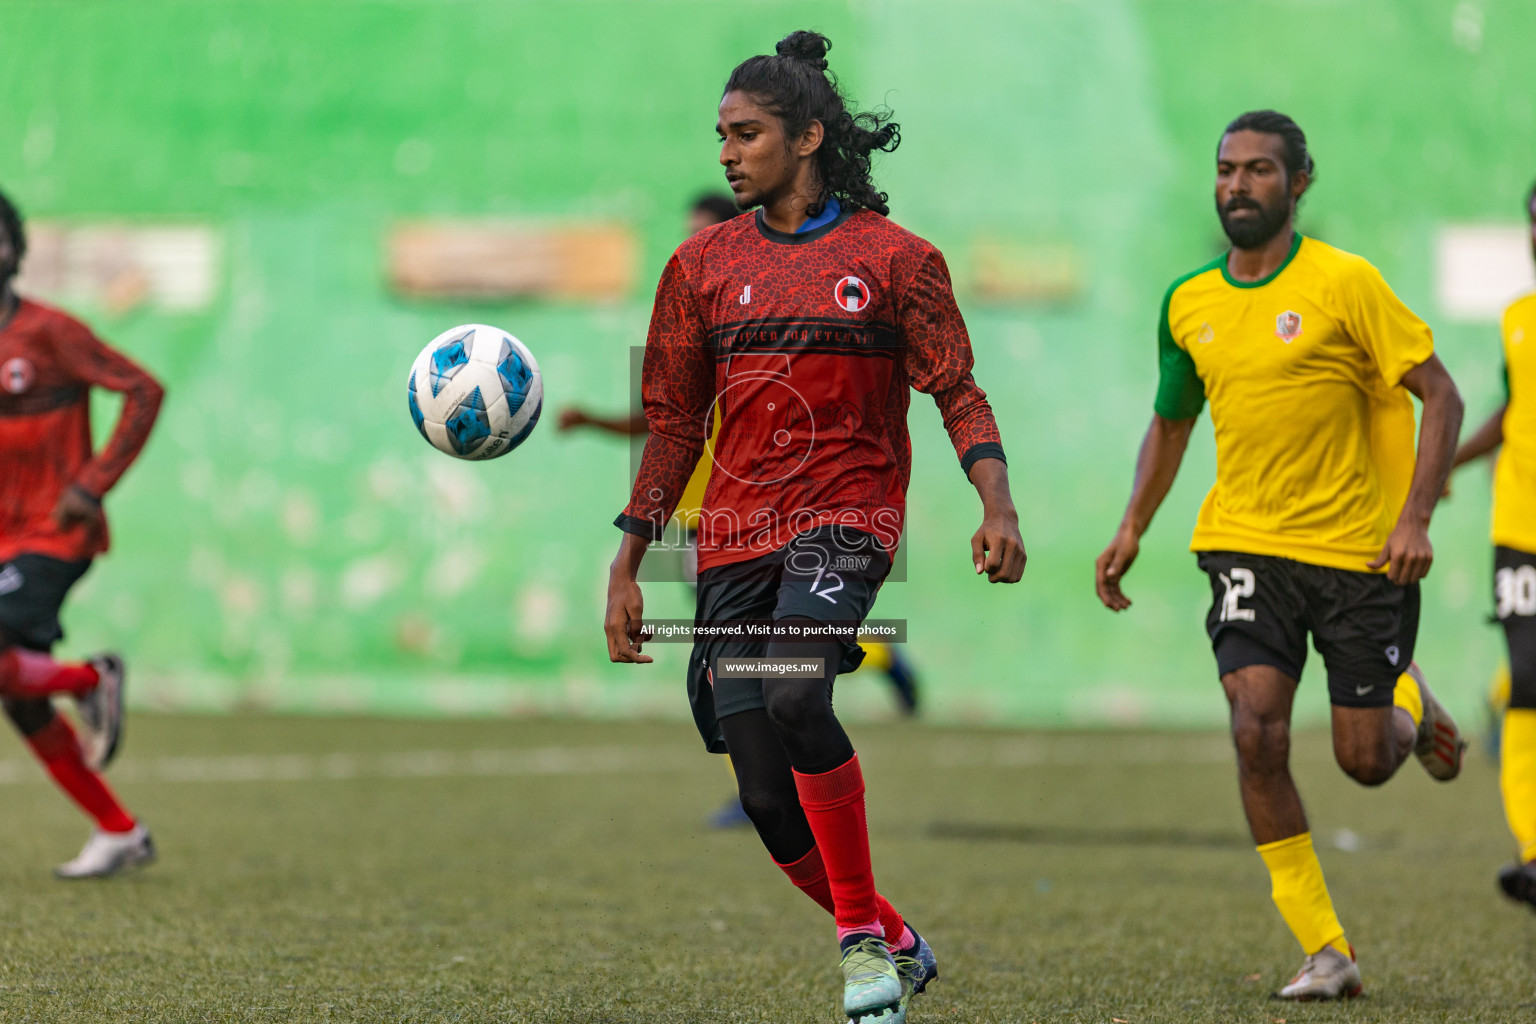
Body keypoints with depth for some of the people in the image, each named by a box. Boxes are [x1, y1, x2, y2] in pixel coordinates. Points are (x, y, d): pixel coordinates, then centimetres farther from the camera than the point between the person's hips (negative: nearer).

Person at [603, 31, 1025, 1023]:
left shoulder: (893, 258, 2)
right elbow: (675, 427, 15)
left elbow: (958, 392, 0)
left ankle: (865, 932, -16)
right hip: (736, 532, 4)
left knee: (795, 693, -32)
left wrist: (997, 503, -17)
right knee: (768, 794, -2)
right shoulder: (704, 264, 11)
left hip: (846, 512, -4)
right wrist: (627, 566, 11)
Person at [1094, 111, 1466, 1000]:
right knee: (1257, 733, -17)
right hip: (1247, 545, 3)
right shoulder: (1188, 304, 4)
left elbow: (1441, 394, -8)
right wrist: (1134, 527, 8)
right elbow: (1172, 421, 20)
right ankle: (1326, 951, -8)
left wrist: (1415, 517, -18)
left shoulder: (1344, 283, -10)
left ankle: (1412, 709, 41)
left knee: (1365, 761, 1)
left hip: (1362, 552, -3)